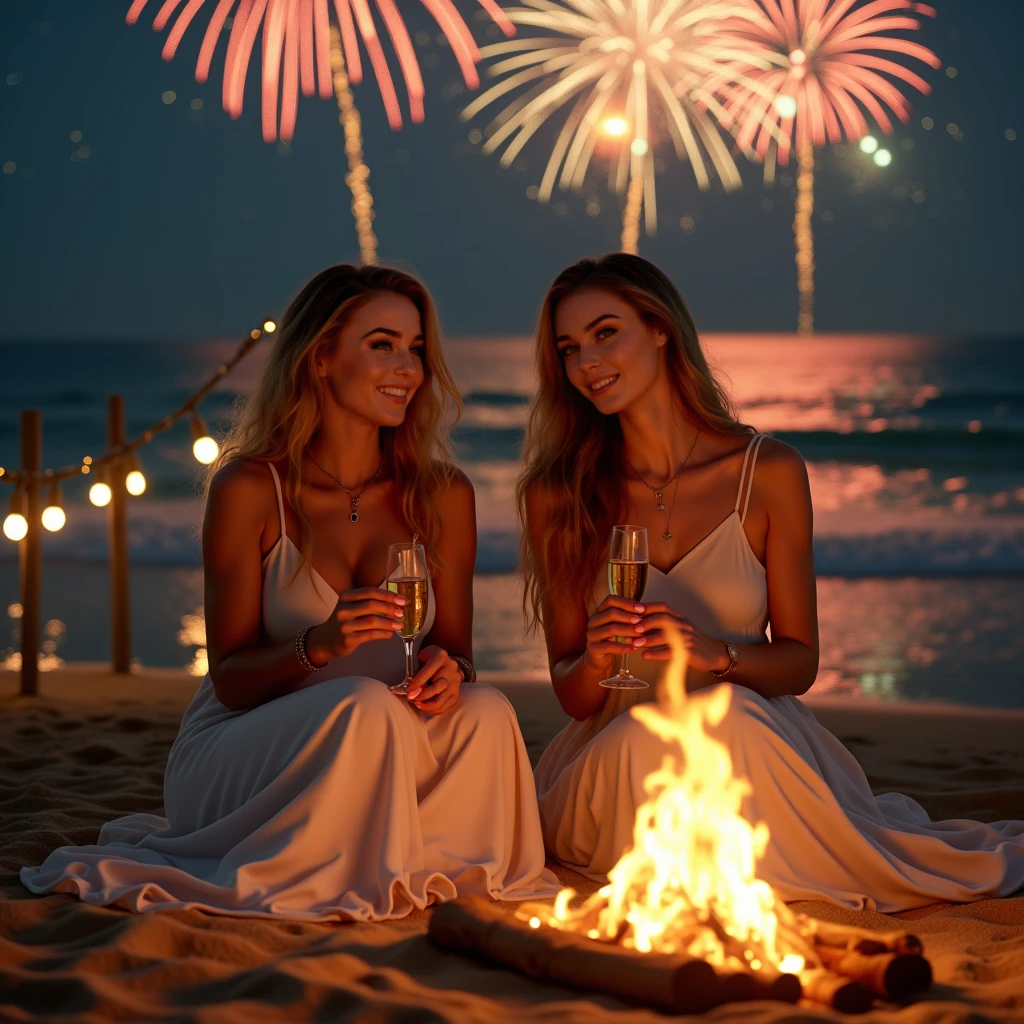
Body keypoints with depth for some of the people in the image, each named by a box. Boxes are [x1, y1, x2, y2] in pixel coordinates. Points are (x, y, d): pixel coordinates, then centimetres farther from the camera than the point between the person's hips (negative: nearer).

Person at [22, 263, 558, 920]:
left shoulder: (442, 496, 3)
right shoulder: (250, 489, -7)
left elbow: (456, 651, 6)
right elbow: (230, 678, -8)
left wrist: (449, 670, -20)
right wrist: (316, 646, -29)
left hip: (376, 754, 4)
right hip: (234, 756, -3)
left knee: (485, 713, -26)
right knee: (365, 706, -33)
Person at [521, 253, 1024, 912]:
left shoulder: (769, 472, 0)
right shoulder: (556, 493, 1)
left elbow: (800, 661, 3)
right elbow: (570, 693, 5)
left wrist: (716, 654, -18)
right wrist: (597, 661, -19)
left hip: (756, 729, 0)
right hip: (613, 748, 0)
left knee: (724, 714, -36)